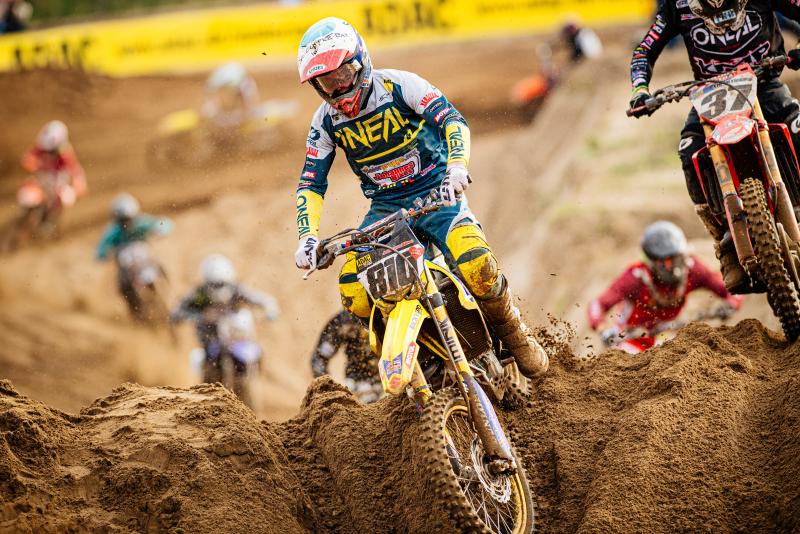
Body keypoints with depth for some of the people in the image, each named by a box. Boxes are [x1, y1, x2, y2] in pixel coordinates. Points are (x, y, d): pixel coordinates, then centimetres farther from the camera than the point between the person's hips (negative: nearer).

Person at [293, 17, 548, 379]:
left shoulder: (398, 85, -11)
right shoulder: (325, 122, 0)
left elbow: (452, 119, -19)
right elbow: (310, 184, 3)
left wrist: (456, 164, -39)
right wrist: (307, 237, -13)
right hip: (384, 207, 4)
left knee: (477, 268, -29)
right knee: (354, 296, -18)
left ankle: (516, 336, -1)